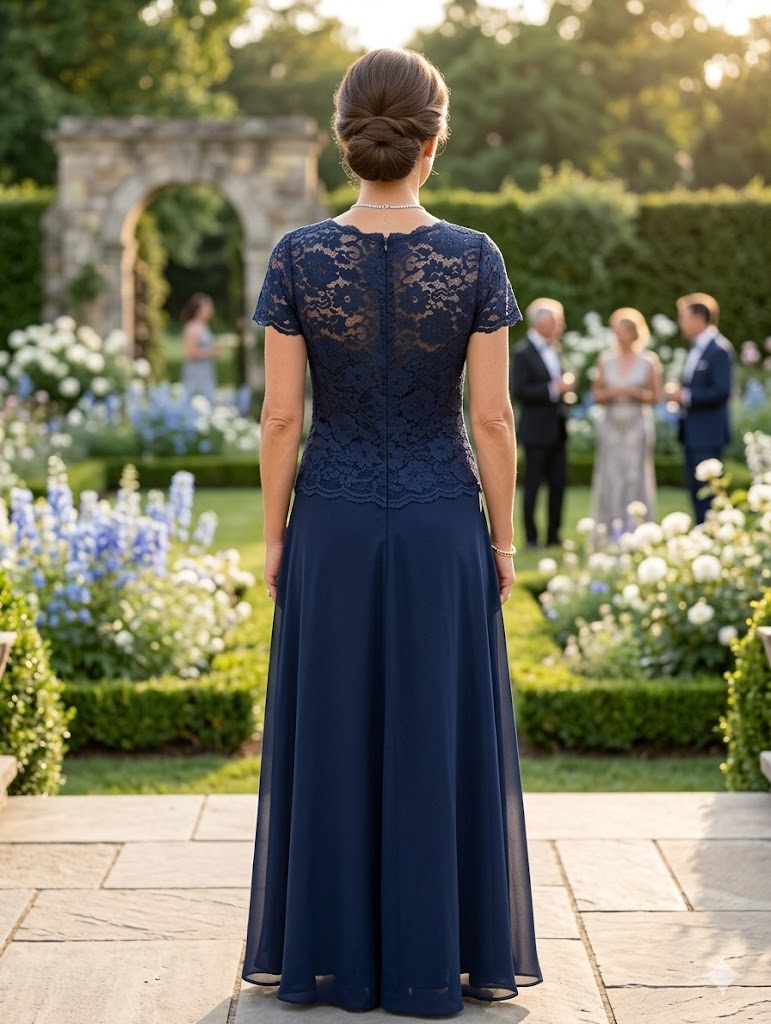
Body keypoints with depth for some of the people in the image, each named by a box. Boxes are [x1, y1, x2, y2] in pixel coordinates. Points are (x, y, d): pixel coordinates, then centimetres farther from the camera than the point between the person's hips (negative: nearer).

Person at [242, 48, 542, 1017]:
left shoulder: (298, 257, -8)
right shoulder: (475, 258, -9)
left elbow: (281, 415, -6)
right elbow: (491, 418, -7)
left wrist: (273, 538, 5)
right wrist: (501, 538, 4)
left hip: (333, 524, 1)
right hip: (441, 524, 0)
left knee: (331, 736, 11)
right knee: (441, 738, 9)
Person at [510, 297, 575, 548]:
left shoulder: (554, 349, 12)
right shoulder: (523, 352, -11)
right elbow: (518, 390, -18)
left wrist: (567, 385, 1)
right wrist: (553, 389, -21)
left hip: (556, 429, 7)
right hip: (536, 430, -7)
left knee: (558, 483, 8)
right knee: (533, 484, 0)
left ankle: (554, 534, 16)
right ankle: (531, 537, 7)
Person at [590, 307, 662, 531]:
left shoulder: (648, 361, 3)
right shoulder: (605, 361, 9)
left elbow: (655, 395, 4)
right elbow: (596, 393, 11)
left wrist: (635, 392, -13)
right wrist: (610, 392, -9)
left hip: (637, 423, -2)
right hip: (611, 423, 2)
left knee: (635, 474, -4)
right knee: (610, 474, -2)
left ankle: (634, 528, 0)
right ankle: (609, 528, 1)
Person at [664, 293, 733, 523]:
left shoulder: (719, 350, -15)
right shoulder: (696, 348, 13)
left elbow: (721, 391, -22)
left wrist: (685, 396, -20)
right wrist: (678, 391, 2)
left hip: (708, 433, -9)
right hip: (692, 431, 9)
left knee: (706, 489, -7)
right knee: (695, 487, 13)